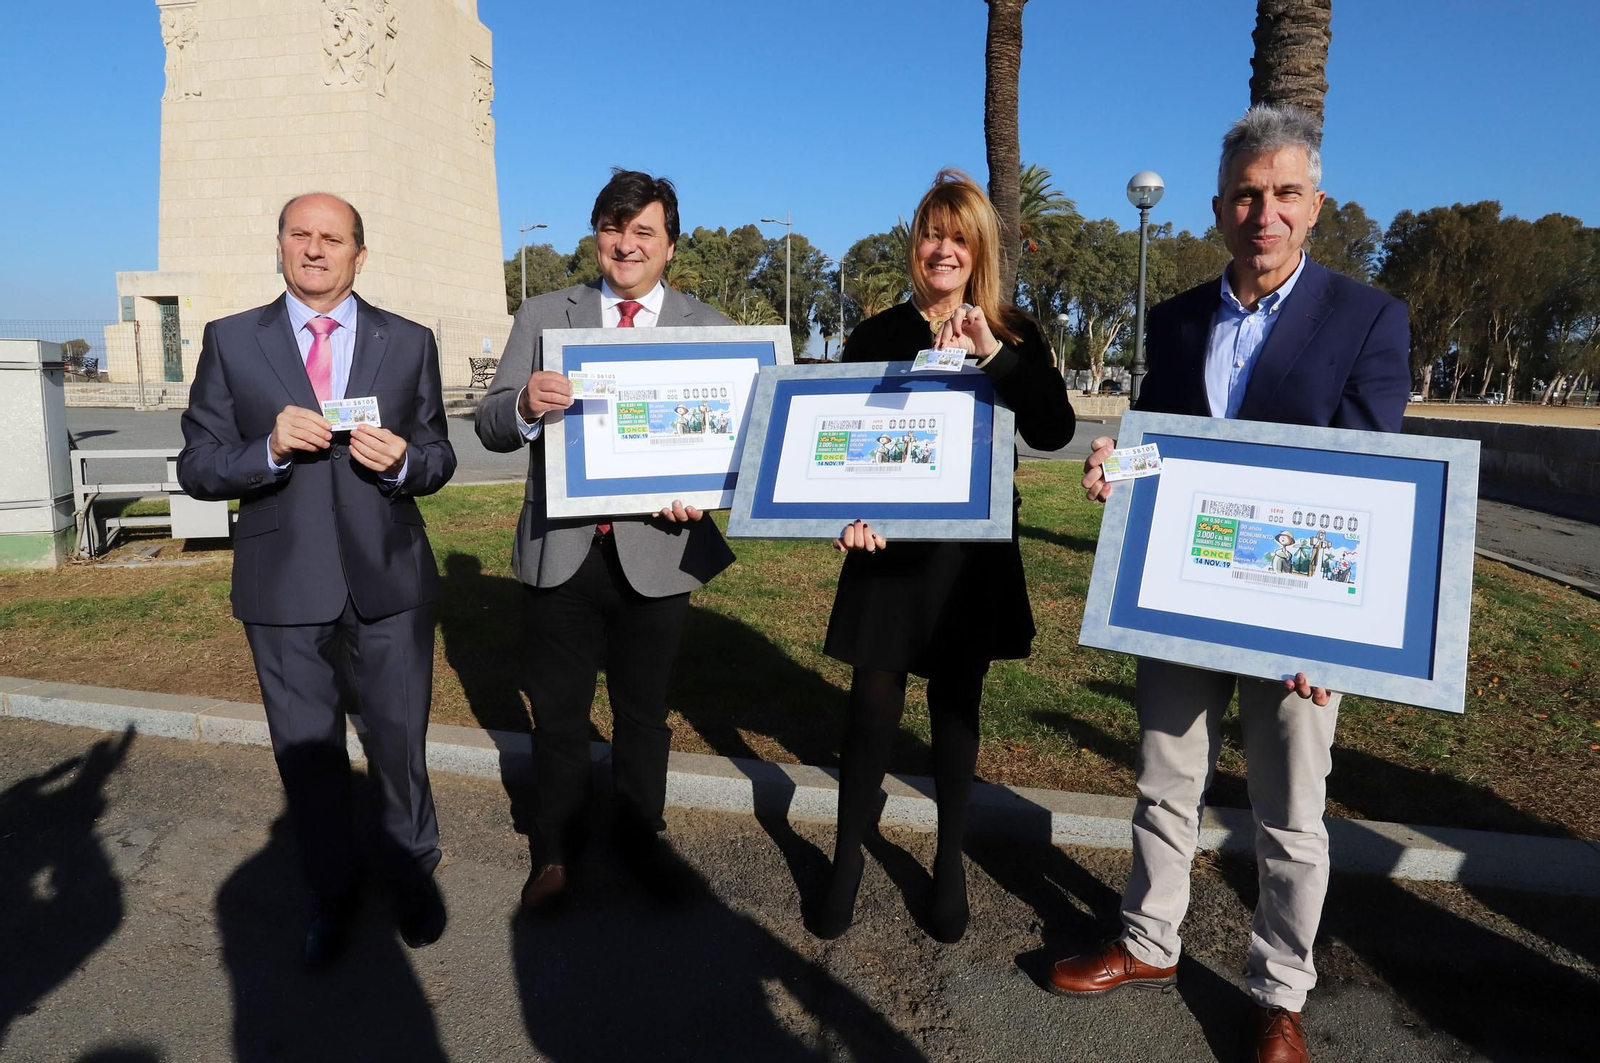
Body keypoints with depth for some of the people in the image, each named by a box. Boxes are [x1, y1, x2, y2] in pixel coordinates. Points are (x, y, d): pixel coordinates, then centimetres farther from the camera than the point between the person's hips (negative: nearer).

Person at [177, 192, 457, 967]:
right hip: (284, 586, 1)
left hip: (390, 581, 0)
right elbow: (197, 468, 0)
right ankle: (330, 892, 35)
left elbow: (438, 459, 7)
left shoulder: (409, 343, 4)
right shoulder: (230, 342, 3)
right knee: (306, 751, 14)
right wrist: (269, 449, -19)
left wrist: (404, 460, -16)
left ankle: (412, 874, 35)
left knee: (399, 741, 11)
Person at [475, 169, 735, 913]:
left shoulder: (708, 329, 4)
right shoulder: (542, 317, 5)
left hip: (656, 553, 0)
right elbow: (491, 425, -2)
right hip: (559, 554, 1)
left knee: (644, 712, 16)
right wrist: (524, 405, -26)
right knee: (558, 714, 13)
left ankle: (641, 838, 37)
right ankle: (554, 852, 33)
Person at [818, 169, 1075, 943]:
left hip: (973, 554, 1)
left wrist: (992, 354, -22)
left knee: (956, 706, 11)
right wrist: (849, 511, -17)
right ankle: (848, 858, 21)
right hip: (887, 547, 0)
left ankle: (950, 866, 27)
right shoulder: (877, 335, 2)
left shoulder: (1014, 337, 2)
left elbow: (1053, 432, -12)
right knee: (873, 705, 2)